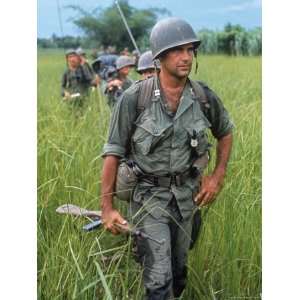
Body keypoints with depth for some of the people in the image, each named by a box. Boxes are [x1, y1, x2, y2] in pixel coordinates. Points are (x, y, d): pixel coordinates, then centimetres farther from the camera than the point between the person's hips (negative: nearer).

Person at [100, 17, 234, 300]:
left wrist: (217, 177, 5)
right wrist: (107, 207, -11)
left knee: (178, 270, 19)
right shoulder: (134, 98, -18)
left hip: (186, 194, 4)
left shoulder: (204, 97, -7)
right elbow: (113, 151, -11)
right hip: (148, 195, -4)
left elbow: (225, 132, 14)